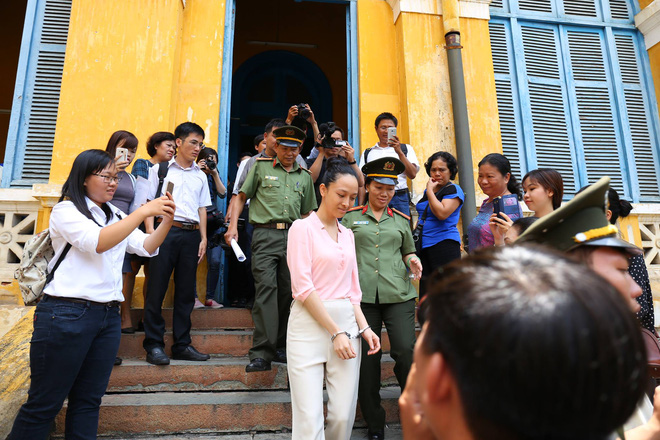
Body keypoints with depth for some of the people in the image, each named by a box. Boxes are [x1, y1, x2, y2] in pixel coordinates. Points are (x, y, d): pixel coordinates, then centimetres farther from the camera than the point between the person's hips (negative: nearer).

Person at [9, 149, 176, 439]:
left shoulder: (115, 216, 18)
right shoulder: (66, 210, -2)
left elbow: (146, 247, 10)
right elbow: (97, 241, -19)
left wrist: (167, 220, -7)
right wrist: (144, 212, -22)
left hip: (108, 316, 6)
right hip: (66, 314, -6)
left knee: (88, 401, 9)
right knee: (44, 404, 2)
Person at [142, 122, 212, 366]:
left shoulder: (200, 176, 19)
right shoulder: (160, 170, 8)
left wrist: (203, 238, 10)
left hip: (191, 234, 4)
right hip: (166, 230, -3)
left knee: (186, 291, 5)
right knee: (157, 288, -4)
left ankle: (182, 344, 13)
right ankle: (154, 344, 4)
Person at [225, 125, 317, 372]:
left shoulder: (304, 176, 19)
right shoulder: (261, 167, 10)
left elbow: (307, 213, 23)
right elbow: (241, 197, 10)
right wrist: (233, 227, -1)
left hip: (293, 236, 4)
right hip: (265, 233, -3)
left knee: (287, 291, 5)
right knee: (266, 287, -14)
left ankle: (280, 346, 17)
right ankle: (261, 352, -13)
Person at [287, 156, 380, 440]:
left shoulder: (347, 235, 16)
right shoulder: (302, 228, -2)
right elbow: (303, 287, -9)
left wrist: (363, 326, 2)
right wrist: (335, 332, -12)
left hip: (347, 323, 5)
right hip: (310, 324, -5)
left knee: (343, 416, 5)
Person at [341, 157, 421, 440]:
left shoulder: (401, 220, 15)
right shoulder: (350, 217, 9)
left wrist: (413, 261, 2)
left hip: (398, 294, 1)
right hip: (362, 295, -1)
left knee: (405, 351, -11)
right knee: (366, 358, 3)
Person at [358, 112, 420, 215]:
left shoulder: (406, 149, 15)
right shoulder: (367, 153, 17)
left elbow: (412, 174, 0)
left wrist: (399, 152, -9)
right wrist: (361, 206, 1)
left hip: (399, 199, 0)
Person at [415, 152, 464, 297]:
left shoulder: (454, 190, -6)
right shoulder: (428, 191, 17)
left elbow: (442, 213, -22)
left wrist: (430, 191, -14)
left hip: (444, 246, -8)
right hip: (424, 247, 8)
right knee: (425, 294, 9)